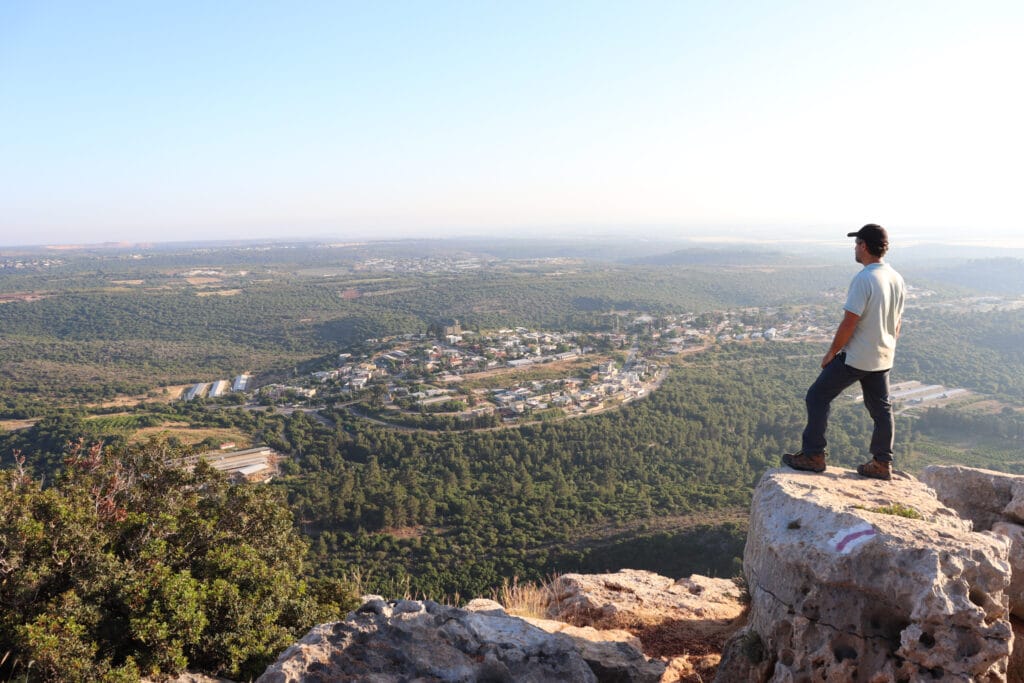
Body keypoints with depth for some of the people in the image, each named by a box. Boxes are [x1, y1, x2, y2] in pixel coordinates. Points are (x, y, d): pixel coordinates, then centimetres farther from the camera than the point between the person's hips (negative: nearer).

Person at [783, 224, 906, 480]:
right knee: (881, 409, 15)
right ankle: (882, 463, 23)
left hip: (855, 358, -8)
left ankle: (813, 456, 5)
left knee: (817, 397, 2)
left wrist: (831, 353, -10)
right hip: (883, 358, 8)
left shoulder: (863, 279, -21)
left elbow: (849, 323, -21)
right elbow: (896, 323, 13)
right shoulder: (897, 279, 5)